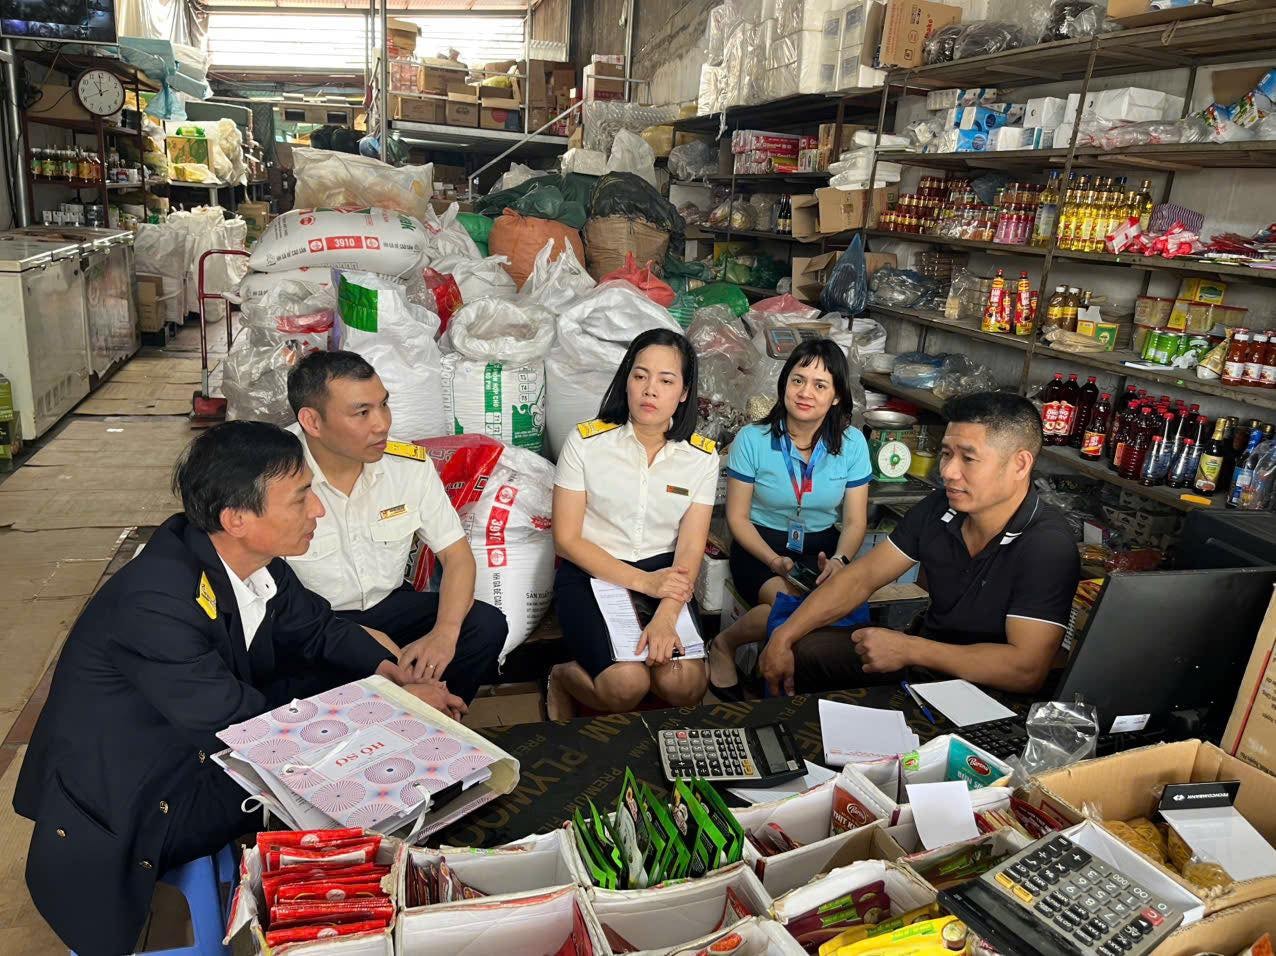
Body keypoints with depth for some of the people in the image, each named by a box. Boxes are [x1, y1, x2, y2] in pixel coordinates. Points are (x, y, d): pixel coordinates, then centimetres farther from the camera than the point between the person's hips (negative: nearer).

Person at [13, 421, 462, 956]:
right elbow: (242, 728, -29)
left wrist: (382, 669, -12)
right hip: (125, 806, -7)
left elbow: (314, 626, 6)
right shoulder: (156, 605, -33)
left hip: (206, 742, 7)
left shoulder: (250, 557, -11)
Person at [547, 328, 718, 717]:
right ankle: (563, 677, 8)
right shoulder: (586, 442, -9)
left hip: (663, 574, 3)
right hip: (590, 572, -2)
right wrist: (643, 582, -18)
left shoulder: (702, 456, -2)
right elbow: (566, 539, -8)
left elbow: (690, 549, -6)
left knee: (685, 687, -21)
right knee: (625, 687, -24)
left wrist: (664, 618, -25)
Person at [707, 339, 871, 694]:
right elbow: (737, 517, -6)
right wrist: (775, 562, -20)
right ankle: (723, 646, -4)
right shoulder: (752, 439, -11)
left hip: (822, 547, 3)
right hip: (761, 545, -3)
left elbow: (855, 522, 1)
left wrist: (839, 561, -21)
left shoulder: (852, 443, -4)